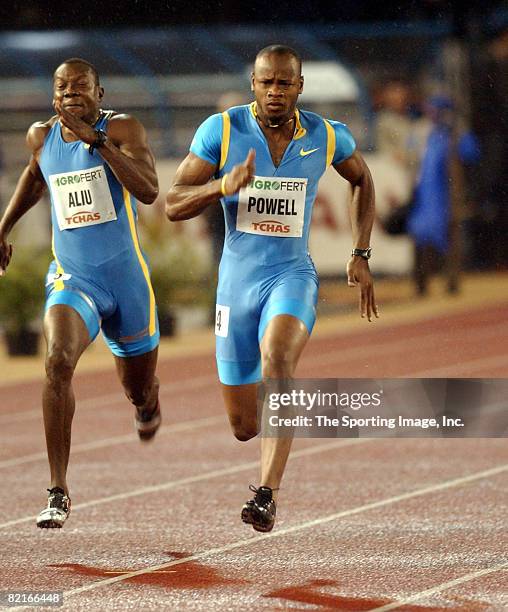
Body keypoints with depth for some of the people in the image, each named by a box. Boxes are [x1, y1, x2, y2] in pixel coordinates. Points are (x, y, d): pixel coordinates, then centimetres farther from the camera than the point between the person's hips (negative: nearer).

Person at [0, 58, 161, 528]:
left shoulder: (122, 129, -10)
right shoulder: (41, 137, 3)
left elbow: (149, 192, -26)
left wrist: (96, 139, -30)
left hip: (127, 278, -1)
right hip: (72, 278, 1)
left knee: (140, 391, 15)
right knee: (58, 361, -28)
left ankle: (147, 399, 59)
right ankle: (59, 493, -27)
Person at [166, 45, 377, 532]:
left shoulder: (326, 137, -2)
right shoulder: (222, 130, -7)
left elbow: (361, 181, 20)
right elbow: (173, 205, -8)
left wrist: (361, 255, 14)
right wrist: (224, 186, -26)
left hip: (292, 275, -1)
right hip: (237, 280, 1)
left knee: (277, 357, -35)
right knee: (244, 427, 6)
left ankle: (268, 495, -40)